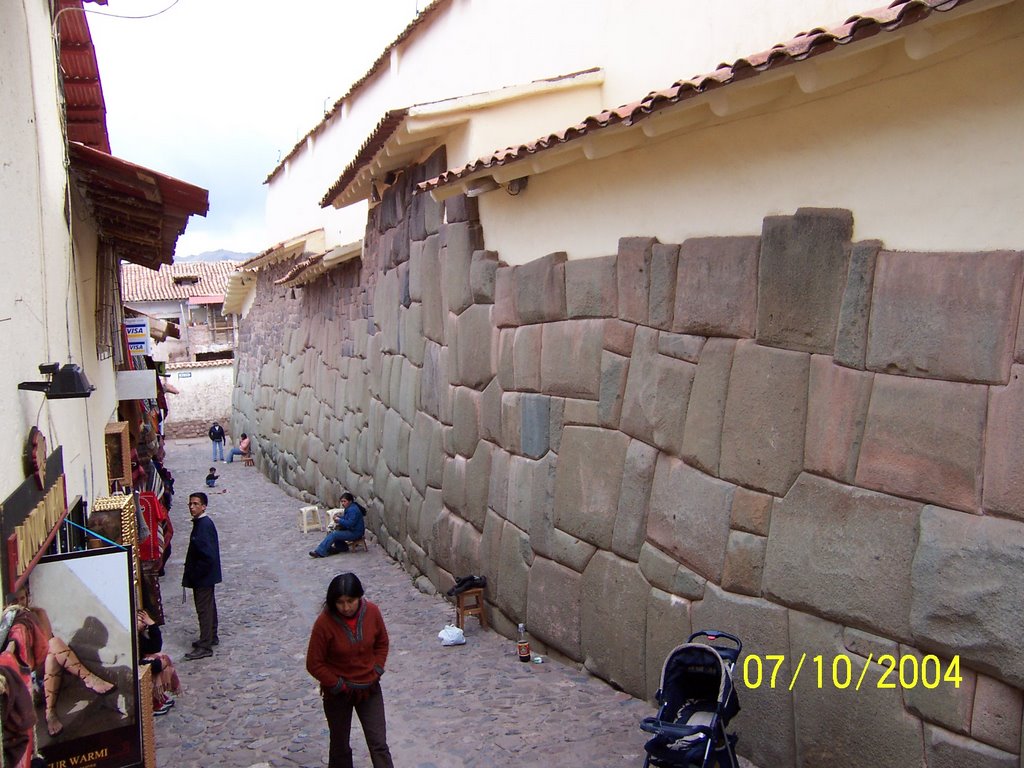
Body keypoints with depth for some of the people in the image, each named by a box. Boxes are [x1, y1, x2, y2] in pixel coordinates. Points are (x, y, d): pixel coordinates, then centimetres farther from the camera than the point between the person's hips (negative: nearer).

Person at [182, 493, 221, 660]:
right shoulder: (201, 523, 9)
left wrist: (193, 575, -18)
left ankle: (205, 646, 2)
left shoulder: (204, 525, -22)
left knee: (204, 609, -4)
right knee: (208, 606, 19)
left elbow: (207, 555, -26)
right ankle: (211, 637, 32)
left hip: (203, 576, -10)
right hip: (206, 576, 10)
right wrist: (191, 574, 15)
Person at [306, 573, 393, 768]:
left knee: (379, 744, 4)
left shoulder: (372, 612, -14)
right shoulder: (324, 623, -23)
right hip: (338, 694, -2)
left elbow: (382, 643, 4)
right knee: (340, 745, 17)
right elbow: (314, 664, -15)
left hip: (369, 688, 2)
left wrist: (376, 671, -4)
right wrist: (338, 685, -13)